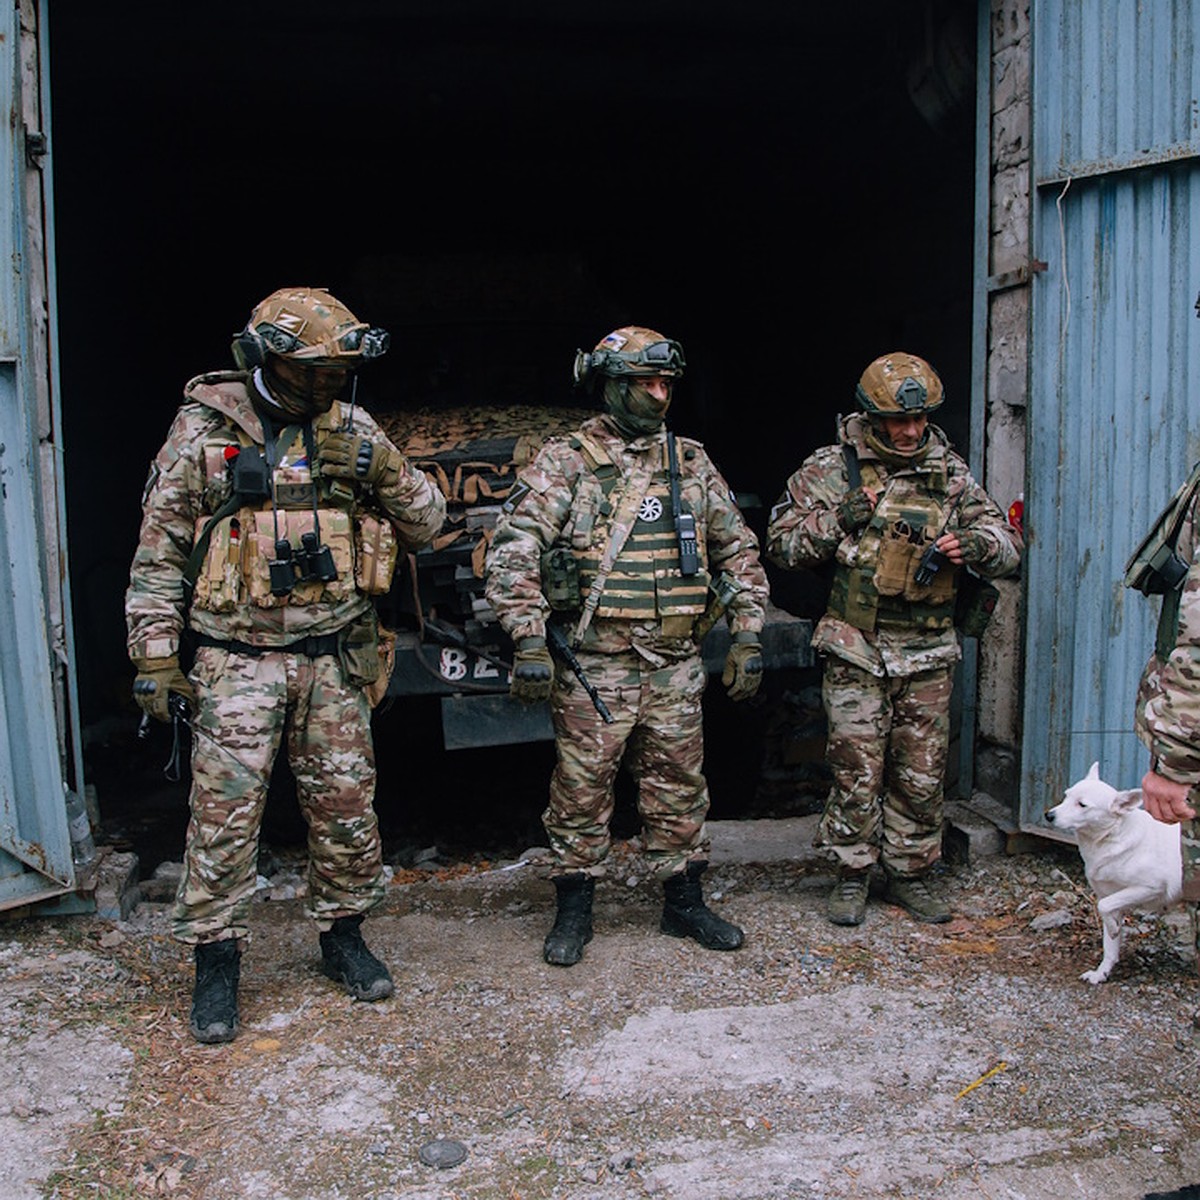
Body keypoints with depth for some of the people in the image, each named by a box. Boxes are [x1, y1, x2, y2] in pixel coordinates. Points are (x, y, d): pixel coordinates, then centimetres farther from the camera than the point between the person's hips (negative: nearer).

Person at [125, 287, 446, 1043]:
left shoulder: (353, 430, 5)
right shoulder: (204, 428, -4)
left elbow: (426, 527, 5)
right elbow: (159, 550, -1)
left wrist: (384, 472, -14)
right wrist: (155, 655, -5)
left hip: (332, 659, 3)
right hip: (236, 659, -3)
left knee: (347, 804, 10)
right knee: (226, 813, 0)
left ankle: (344, 936, 30)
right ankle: (217, 962, 17)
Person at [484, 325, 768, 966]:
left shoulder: (691, 463, 11)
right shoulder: (566, 461, -3)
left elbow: (739, 550, 16)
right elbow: (512, 550, -12)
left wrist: (746, 636, 9)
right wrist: (528, 640, -21)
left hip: (675, 666, 4)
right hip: (592, 666, -4)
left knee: (678, 787, 12)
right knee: (581, 788, 4)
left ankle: (683, 904, 28)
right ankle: (574, 911, 21)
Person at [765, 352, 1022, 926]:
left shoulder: (950, 472, 8)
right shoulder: (832, 467, 0)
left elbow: (1008, 543, 11)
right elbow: (780, 540, 0)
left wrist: (974, 544, -12)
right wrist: (837, 521, -15)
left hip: (928, 652, 3)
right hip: (856, 649, -3)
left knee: (922, 772, 10)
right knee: (857, 768, 1)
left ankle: (910, 872, 26)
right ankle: (852, 876, 17)